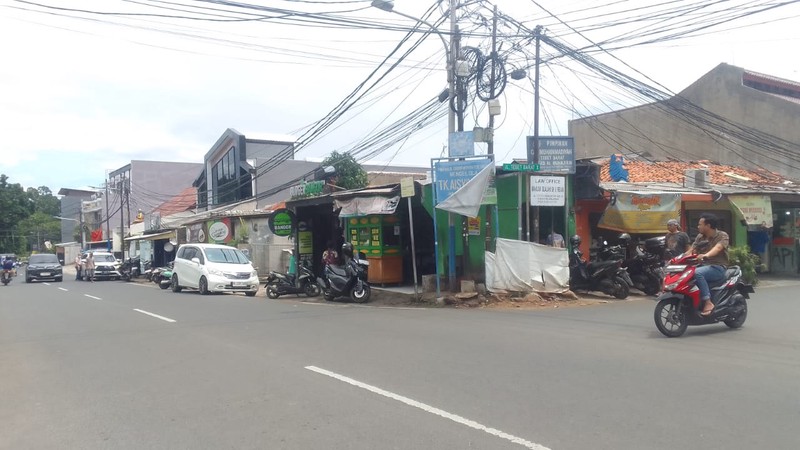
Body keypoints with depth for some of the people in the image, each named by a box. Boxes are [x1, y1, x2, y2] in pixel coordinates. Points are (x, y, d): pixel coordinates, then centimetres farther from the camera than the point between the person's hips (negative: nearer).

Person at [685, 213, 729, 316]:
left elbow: (717, 248, -26)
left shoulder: (722, 235, -5)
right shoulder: (700, 237, 15)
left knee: (697, 273, -35)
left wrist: (706, 255, -46)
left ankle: (708, 303, -31)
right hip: (703, 266, 7)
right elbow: (691, 250, 5)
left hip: (718, 267, -7)